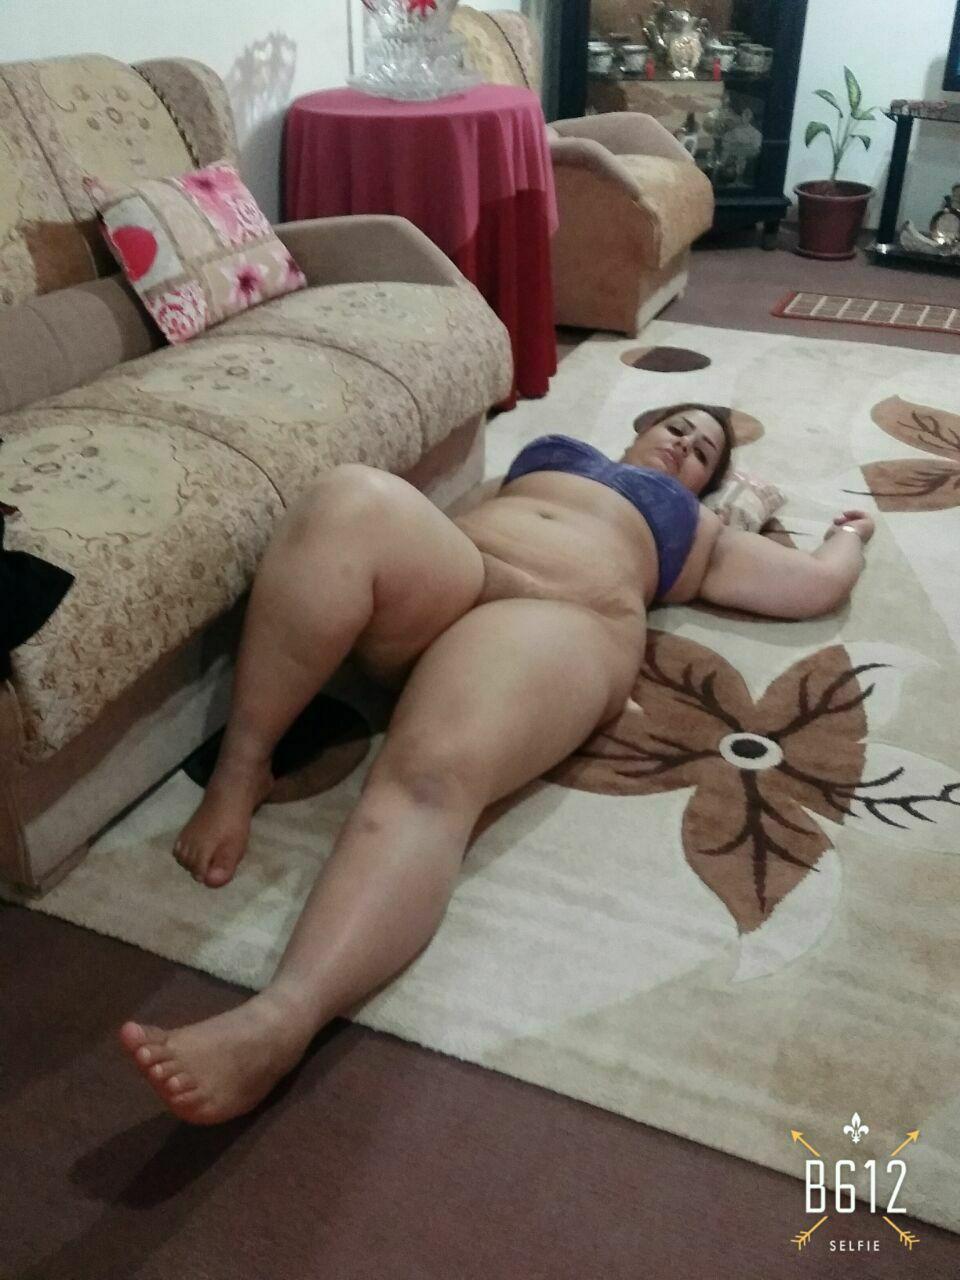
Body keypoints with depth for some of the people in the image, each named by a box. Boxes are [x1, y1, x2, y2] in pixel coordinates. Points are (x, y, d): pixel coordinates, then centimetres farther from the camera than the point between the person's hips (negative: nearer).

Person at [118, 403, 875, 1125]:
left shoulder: (699, 534, 34)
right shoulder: (557, 452, 42)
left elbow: (818, 584, 33)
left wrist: (851, 534, 50)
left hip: (563, 622, -3)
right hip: (434, 584, 4)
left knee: (431, 774, -37)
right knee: (351, 497, -33)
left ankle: (281, 1019, -59)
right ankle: (241, 770, -29)